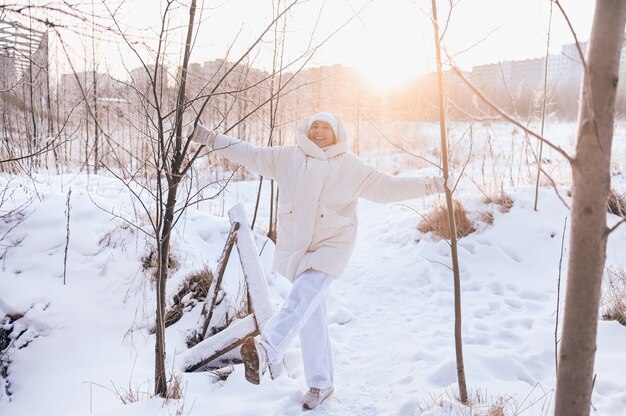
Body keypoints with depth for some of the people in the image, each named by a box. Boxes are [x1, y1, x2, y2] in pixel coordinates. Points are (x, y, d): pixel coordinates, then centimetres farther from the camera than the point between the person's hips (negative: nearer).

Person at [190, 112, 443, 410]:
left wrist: (429, 184, -3)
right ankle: (320, 384, 18)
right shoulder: (287, 158, 7)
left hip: (331, 245, -2)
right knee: (311, 317, 7)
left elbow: (387, 187, 4)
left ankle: (265, 349, -45)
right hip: (295, 247, 3)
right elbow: (250, 154, 9)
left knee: (304, 295, -29)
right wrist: (209, 138, 6)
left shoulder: (351, 167, 3)